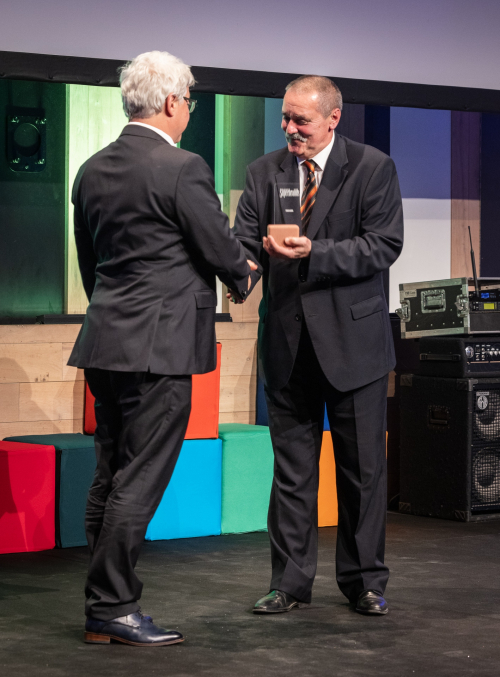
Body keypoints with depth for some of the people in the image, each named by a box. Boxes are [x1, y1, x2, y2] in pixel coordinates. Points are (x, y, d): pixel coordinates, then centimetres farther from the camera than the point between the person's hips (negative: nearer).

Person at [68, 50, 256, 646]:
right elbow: (222, 250, -7)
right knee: (138, 483, -4)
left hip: (106, 339, 8)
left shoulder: (92, 170, 11)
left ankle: (104, 609, 16)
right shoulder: (183, 169, -13)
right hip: (159, 346, -8)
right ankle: (111, 608, 0)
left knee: (109, 478, 12)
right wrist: (243, 275, 15)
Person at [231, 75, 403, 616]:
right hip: (287, 339, 3)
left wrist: (314, 254, -22)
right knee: (291, 466, 7)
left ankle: (364, 581, 18)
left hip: (352, 337, -2)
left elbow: (384, 245, -11)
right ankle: (290, 581, 15)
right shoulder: (265, 172, 7)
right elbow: (244, 239, 0)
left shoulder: (372, 168, -3)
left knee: (362, 465, 5)